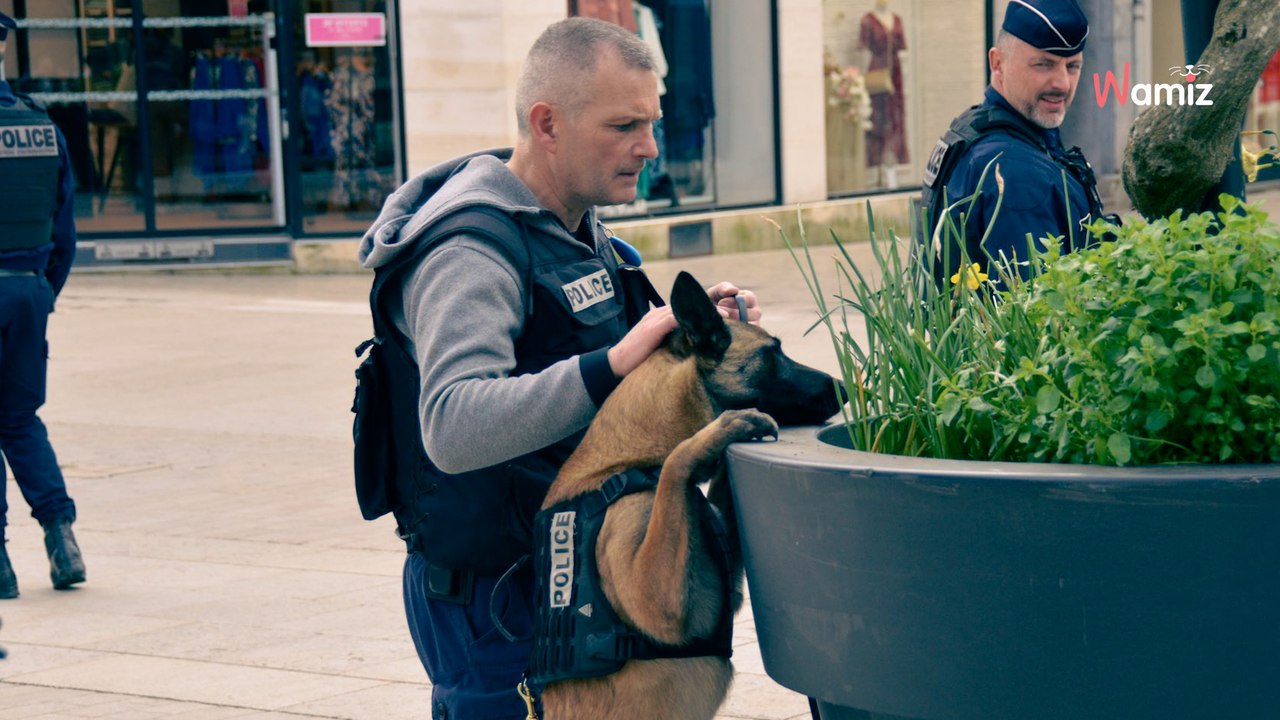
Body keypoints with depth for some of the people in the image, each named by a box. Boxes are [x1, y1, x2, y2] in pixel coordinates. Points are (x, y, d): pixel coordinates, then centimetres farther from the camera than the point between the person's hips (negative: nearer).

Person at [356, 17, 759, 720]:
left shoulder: (575, 224, 10)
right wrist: (610, 364, -41)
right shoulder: (470, 250, -22)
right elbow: (454, 430, -35)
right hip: (488, 599, -9)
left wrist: (691, 323, 2)